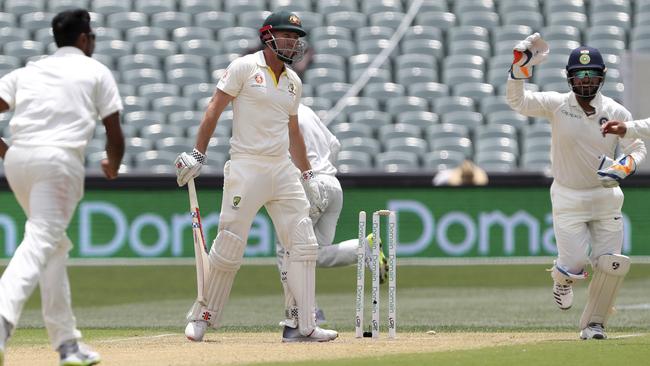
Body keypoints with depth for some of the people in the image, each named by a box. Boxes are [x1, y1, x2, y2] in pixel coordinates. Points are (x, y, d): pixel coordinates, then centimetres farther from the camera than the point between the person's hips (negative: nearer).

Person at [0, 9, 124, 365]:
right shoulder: (95, 71, 13)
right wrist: (113, 165, 30)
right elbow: (114, 132, 11)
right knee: (40, 242, -17)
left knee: (54, 245, 18)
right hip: (58, 160, -5)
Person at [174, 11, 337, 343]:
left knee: (304, 245, -2)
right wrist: (198, 154, -13)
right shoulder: (244, 67, -4)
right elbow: (214, 109, -6)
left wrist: (307, 177, 21)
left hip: (282, 170, 6)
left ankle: (303, 326, 0)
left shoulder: (293, 82, 15)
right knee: (229, 247, -6)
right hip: (246, 168, -6)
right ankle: (202, 316, 10)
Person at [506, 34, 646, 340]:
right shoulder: (557, 105, -6)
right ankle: (562, 278, 30)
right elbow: (517, 100, -14)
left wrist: (623, 167, -19)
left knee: (611, 265, -5)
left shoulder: (617, 113, -3)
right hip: (568, 197, -2)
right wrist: (521, 65, -28)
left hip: (606, 197, 2)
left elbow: (637, 148, 2)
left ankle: (593, 324, 15)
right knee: (575, 265, -9)